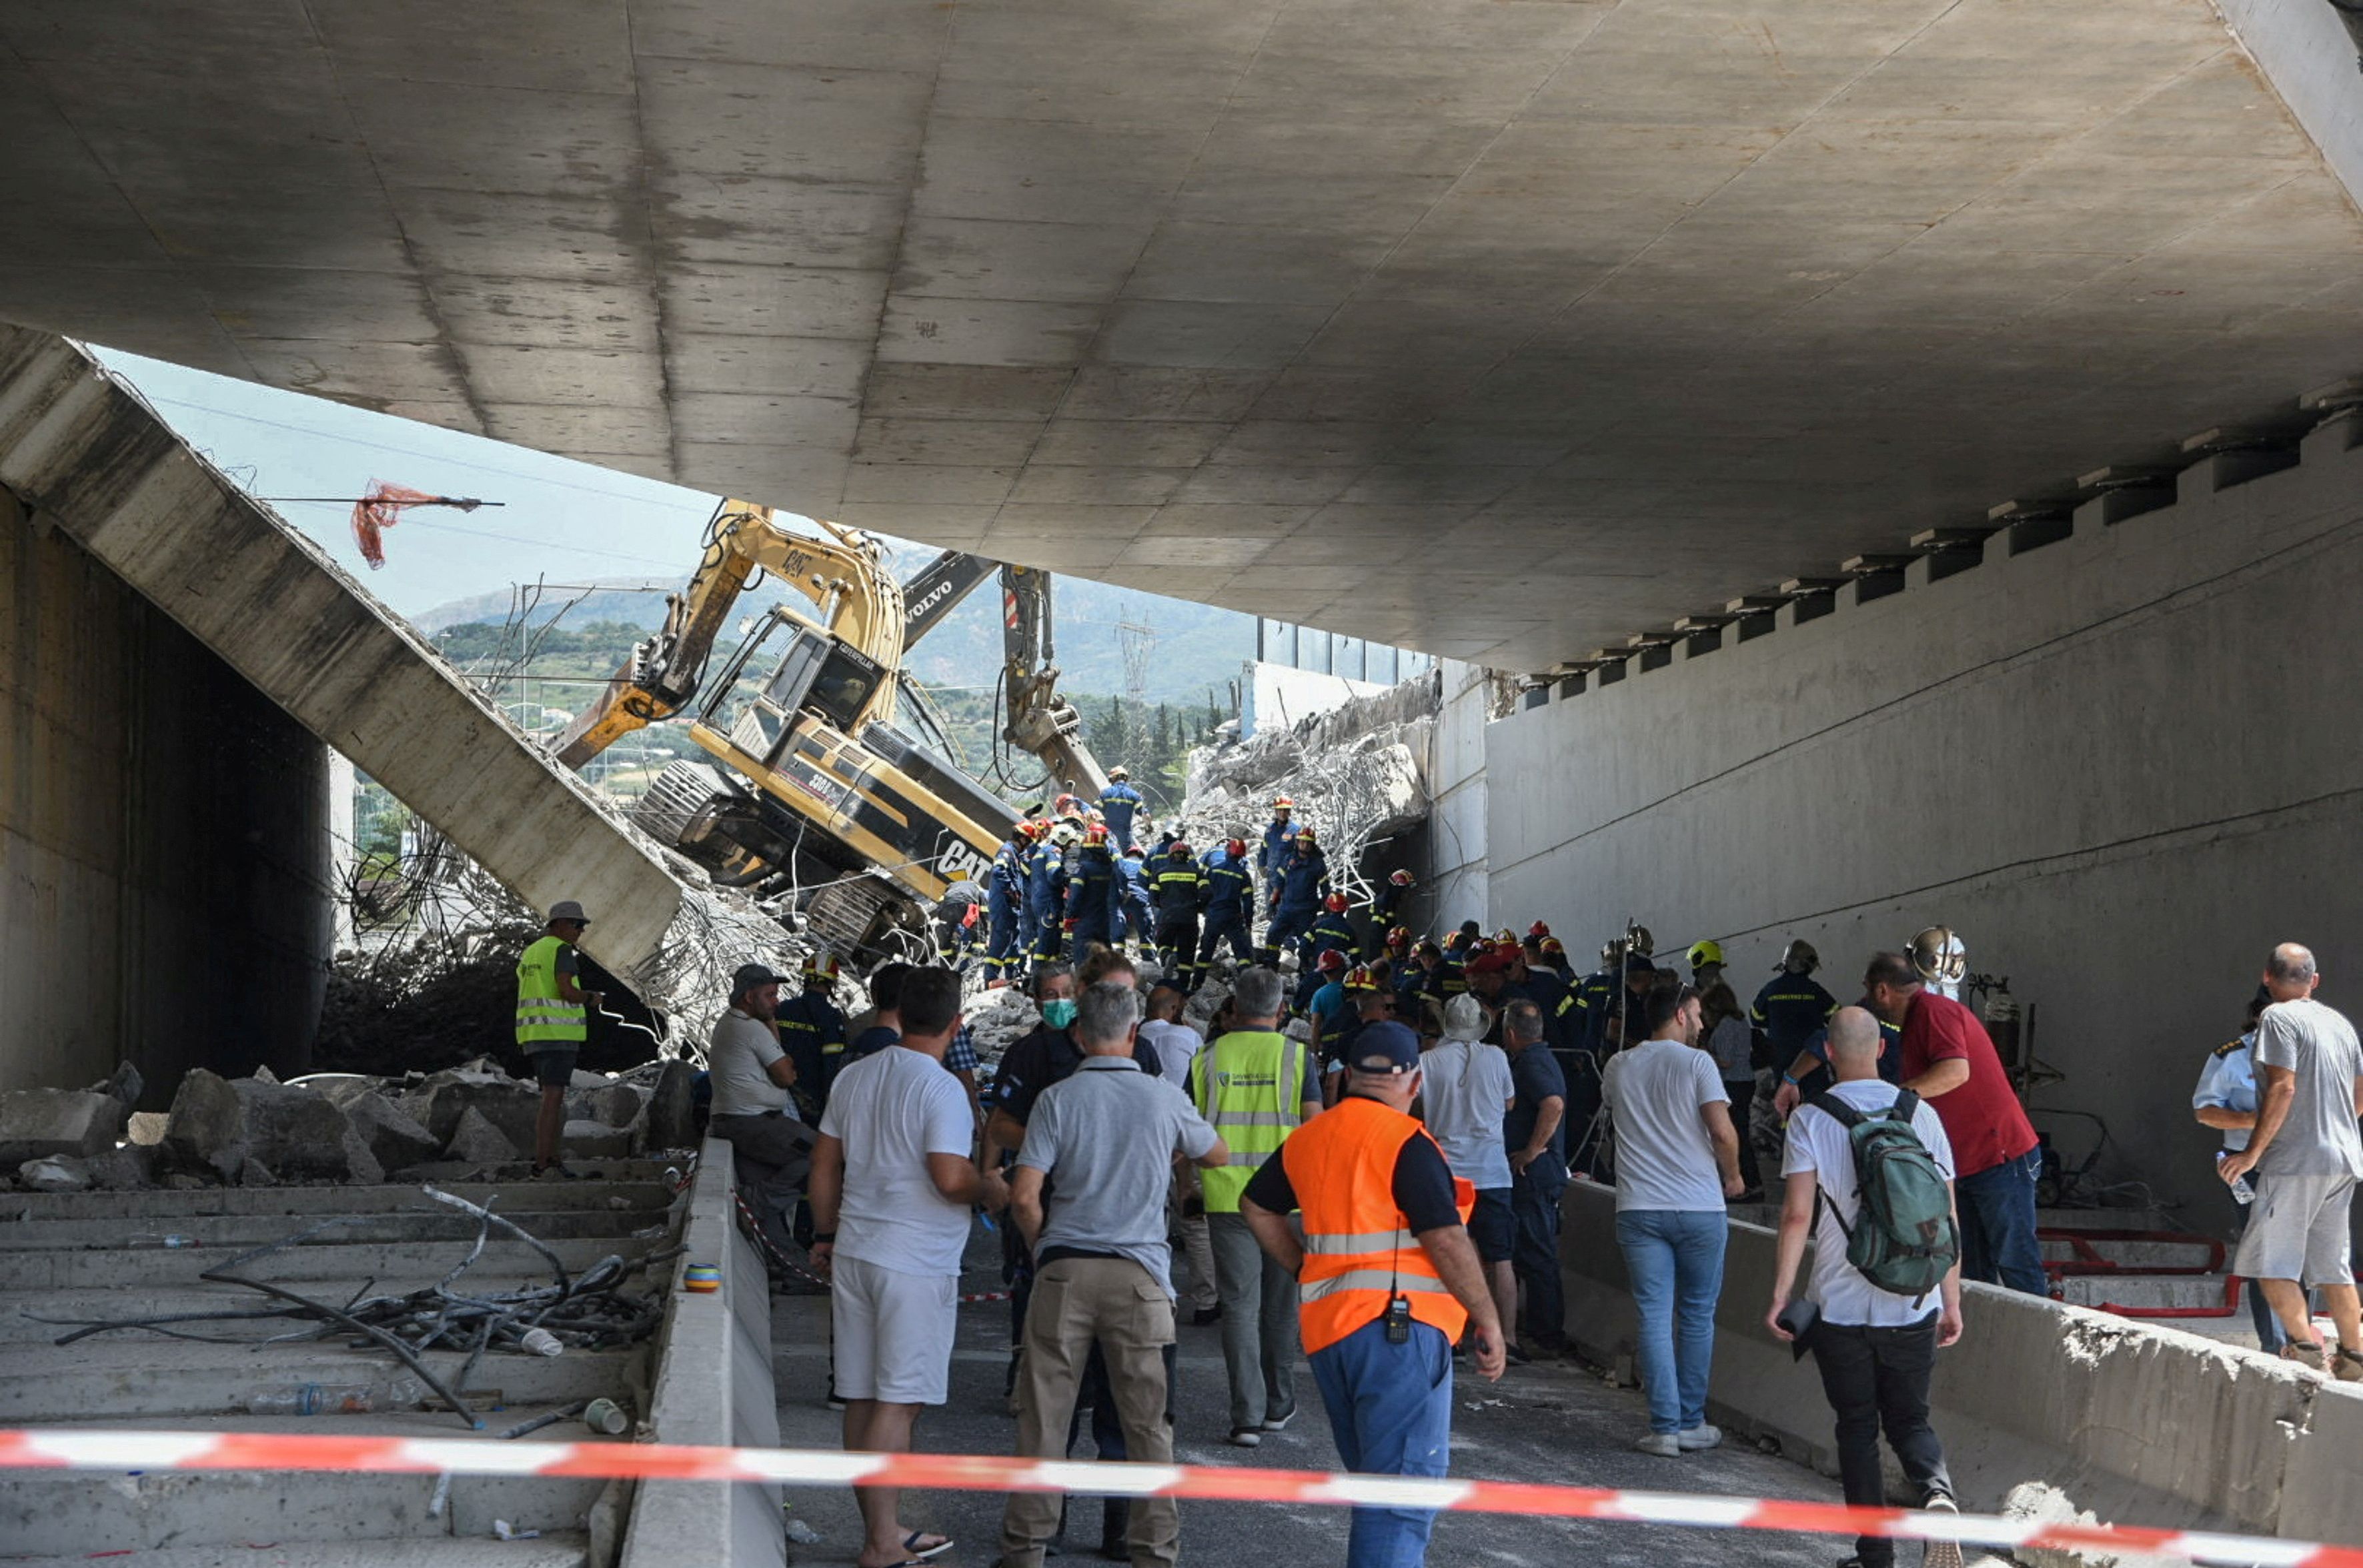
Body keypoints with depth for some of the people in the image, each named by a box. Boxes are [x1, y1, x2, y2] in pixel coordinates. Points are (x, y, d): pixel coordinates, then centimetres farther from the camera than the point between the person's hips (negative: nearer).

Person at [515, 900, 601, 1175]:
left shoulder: (529, 953, 21)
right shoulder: (561, 950, -7)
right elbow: (566, 991, -19)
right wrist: (591, 998, 0)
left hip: (533, 1036, 9)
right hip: (557, 1032, -9)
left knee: (554, 1098, 16)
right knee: (553, 1099, -11)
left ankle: (552, 1160, 15)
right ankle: (541, 1166, -15)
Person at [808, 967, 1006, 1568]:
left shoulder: (854, 1077, 8)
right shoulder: (941, 1089, -14)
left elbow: (825, 1164, 14)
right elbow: (951, 1179, -22)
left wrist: (824, 1236, 24)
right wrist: (990, 1188, -2)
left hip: (854, 1254, 7)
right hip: (916, 1264, -7)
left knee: (863, 1398, 11)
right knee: (898, 1403, -4)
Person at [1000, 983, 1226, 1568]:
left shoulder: (1057, 1099, -2)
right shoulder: (1165, 1100, 1)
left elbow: (1024, 1196, -8)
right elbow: (1218, 1155, 20)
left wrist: (1043, 1247, 9)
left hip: (1063, 1269, 0)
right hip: (1139, 1272, 0)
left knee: (1044, 1415, 6)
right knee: (1148, 1420, 6)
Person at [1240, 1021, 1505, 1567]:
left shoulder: (1307, 1139, 12)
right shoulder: (1407, 1143, -11)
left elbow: (1257, 1206, 25)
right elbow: (1446, 1240, -15)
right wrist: (1487, 1322, -8)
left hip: (1325, 1325, 8)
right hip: (1397, 1323, -8)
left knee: (1371, 1478, 20)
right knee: (1404, 1494, -7)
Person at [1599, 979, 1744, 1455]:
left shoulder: (1618, 1067, 8)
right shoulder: (1696, 1063, -6)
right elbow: (1723, 1133, -13)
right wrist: (1732, 1177, 4)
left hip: (1638, 1209, 3)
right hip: (1699, 1206, -2)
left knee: (1654, 1316, 2)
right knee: (1697, 1316, 10)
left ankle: (1665, 1428, -2)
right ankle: (1691, 1422, 14)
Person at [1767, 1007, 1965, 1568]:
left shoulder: (1811, 1118, -6)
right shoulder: (1921, 1113, 2)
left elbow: (1797, 1214, -13)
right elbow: (1946, 1216, 3)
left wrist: (1780, 1296, -6)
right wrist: (1952, 1302, 10)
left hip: (1842, 1306, -2)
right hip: (1913, 1307, 2)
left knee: (1857, 1428, 11)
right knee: (1909, 1420, 14)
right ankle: (1936, 1491, -16)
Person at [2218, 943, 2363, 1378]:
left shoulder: (2277, 1017, -9)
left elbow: (2283, 1087, -18)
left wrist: (2253, 1152, -15)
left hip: (2296, 1162, -8)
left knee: (2271, 1261, -4)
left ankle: (2305, 1346, -14)